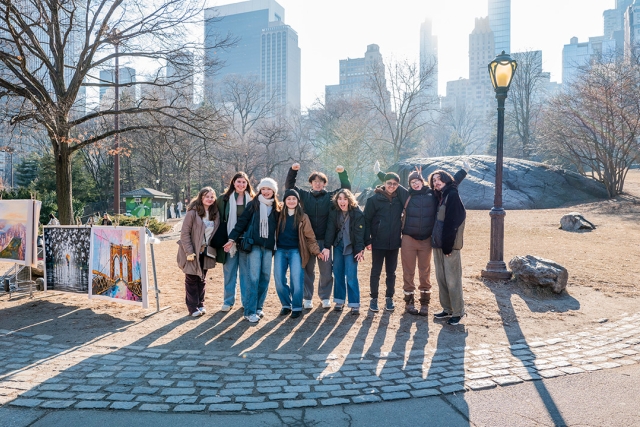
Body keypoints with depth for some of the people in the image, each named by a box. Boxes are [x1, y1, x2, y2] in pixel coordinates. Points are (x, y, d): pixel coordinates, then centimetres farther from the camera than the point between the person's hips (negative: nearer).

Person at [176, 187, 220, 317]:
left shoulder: (215, 214, 2)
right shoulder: (193, 212, -15)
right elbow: (185, 233, -15)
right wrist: (189, 252, -19)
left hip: (206, 252, 5)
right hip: (192, 252, -5)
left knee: (202, 279, 14)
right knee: (192, 279, 5)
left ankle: (200, 304, 25)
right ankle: (193, 308, 13)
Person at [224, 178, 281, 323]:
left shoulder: (277, 208, 11)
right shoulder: (253, 205, 4)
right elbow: (242, 222, 1)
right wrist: (232, 238, -5)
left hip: (269, 247, 3)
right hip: (254, 245, -3)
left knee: (265, 277, 4)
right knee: (254, 277, -8)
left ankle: (258, 307, 16)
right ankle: (250, 311, -4)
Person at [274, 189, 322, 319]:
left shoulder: (303, 217, 3)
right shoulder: (280, 215, 8)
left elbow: (310, 236, 2)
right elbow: (274, 231, 8)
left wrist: (316, 251, -6)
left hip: (295, 251, -2)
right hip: (280, 251, 2)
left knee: (296, 280, -10)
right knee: (279, 279, -2)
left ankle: (297, 307, 6)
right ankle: (286, 304, 16)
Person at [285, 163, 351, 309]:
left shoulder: (330, 196, 5)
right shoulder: (305, 195, 7)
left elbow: (346, 188, 2)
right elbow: (289, 186, 7)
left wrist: (342, 173, -12)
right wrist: (293, 170, -7)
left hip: (324, 239, 0)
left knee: (326, 269, 5)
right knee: (307, 269, 8)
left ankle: (325, 297, 20)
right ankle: (307, 297, 19)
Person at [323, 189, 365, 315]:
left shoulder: (357, 214, -11)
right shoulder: (334, 213, -1)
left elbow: (359, 233, -12)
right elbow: (330, 230, -2)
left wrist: (360, 250, -15)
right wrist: (327, 247, -8)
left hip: (351, 247, -4)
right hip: (338, 246, 4)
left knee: (351, 276, -7)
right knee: (338, 273, 6)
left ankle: (355, 304, 0)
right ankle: (339, 300, 18)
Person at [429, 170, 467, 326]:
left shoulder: (452, 195, -11)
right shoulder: (440, 196, 15)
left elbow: (452, 222, -17)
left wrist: (447, 245, -20)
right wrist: (436, 242, 8)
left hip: (449, 244, -9)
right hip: (438, 244, 9)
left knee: (452, 279, -3)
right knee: (441, 278, 12)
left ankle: (457, 312, 6)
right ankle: (447, 309, 22)